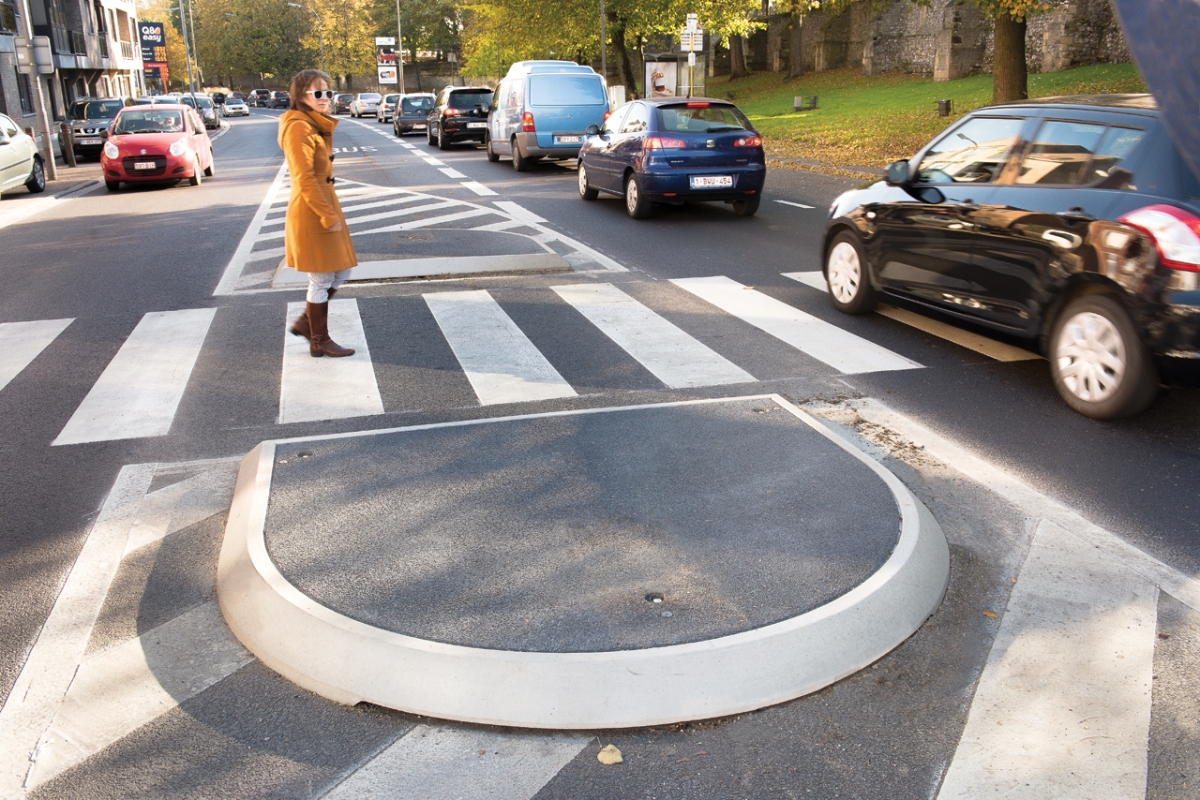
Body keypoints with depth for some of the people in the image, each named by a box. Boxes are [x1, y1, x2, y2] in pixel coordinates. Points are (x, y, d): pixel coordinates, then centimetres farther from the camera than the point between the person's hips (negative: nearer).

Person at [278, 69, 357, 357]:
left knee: (340, 272, 14)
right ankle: (319, 341, 15)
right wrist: (329, 216, -20)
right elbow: (305, 179, -22)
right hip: (311, 213, -10)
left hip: (326, 207, 10)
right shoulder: (299, 127, -16)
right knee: (321, 279, 1)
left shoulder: (317, 126, 14)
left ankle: (306, 322, 28)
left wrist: (331, 211, 15)